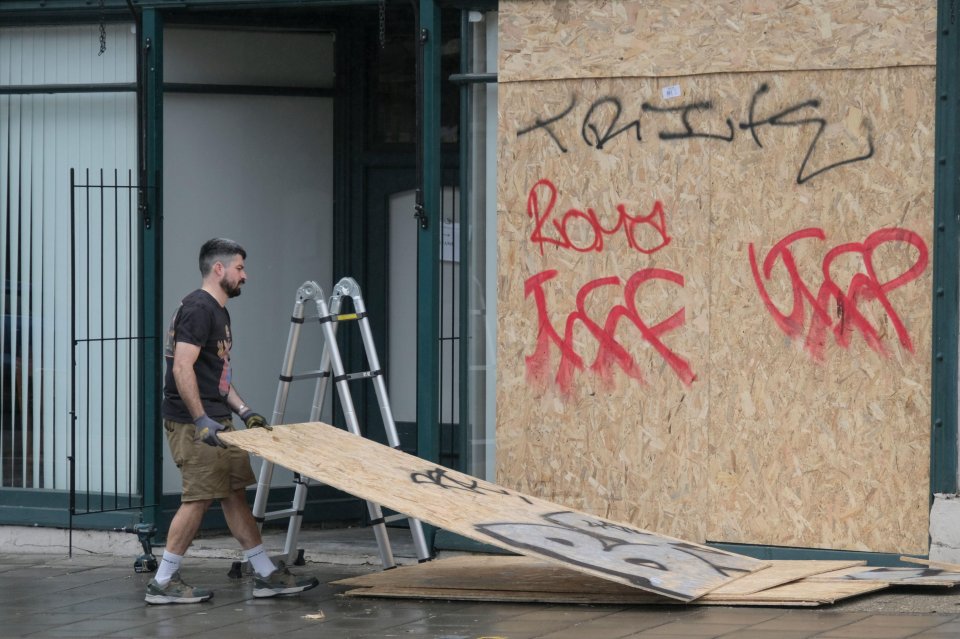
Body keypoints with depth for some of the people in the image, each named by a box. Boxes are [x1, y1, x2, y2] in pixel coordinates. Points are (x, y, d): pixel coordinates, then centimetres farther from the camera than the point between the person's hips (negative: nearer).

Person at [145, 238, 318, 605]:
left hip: (217, 422, 10)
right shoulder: (198, 309, -14)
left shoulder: (218, 312, 19)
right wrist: (201, 420, -27)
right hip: (193, 423, -10)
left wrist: (243, 412, 18)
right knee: (199, 498, -9)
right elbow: (182, 368, -22)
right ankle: (162, 583, -3)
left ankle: (266, 575, 13)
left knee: (236, 492, 10)